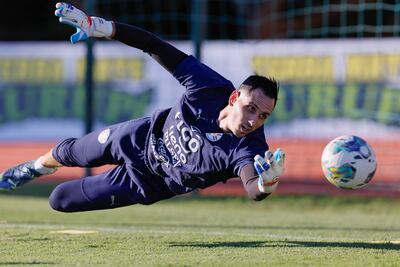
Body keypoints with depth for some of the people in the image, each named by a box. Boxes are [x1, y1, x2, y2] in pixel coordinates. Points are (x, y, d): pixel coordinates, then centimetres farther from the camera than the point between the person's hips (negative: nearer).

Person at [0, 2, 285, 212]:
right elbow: (156, 47, -24)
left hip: (149, 184, -2)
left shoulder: (248, 149, -39)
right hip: (139, 139, 2)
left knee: (60, 200, 8)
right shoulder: (211, 88, -31)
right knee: (71, 153, 30)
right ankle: (37, 168, 65)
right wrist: (101, 27, -28)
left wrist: (266, 183, -83)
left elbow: (252, 189, -59)